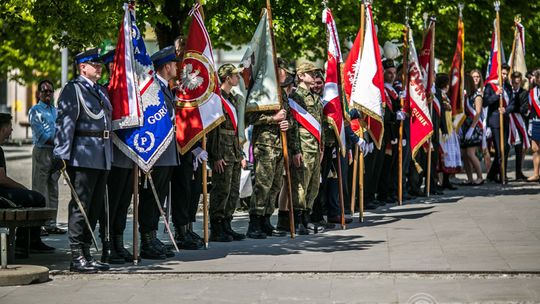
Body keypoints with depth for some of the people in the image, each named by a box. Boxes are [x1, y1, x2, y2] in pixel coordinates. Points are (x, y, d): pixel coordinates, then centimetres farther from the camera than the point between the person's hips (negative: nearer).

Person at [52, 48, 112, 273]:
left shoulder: (101, 91, 19)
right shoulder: (73, 89, -6)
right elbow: (65, 123, -13)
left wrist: (109, 156, 21)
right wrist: (61, 155, -19)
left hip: (102, 158, 8)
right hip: (83, 158, -8)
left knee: (95, 207, 10)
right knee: (80, 206, -7)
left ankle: (86, 254, 17)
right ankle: (77, 257, -5)